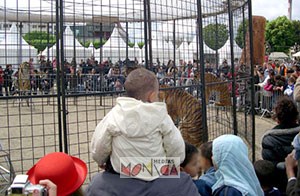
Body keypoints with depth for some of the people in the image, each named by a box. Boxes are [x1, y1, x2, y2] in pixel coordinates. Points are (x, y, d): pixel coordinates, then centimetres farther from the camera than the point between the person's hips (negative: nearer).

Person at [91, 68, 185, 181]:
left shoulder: (114, 115, -9)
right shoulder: (161, 117, -13)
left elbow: (98, 149, -3)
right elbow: (176, 150, -6)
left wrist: (101, 161, 19)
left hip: (122, 172, 2)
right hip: (155, 175, -1)